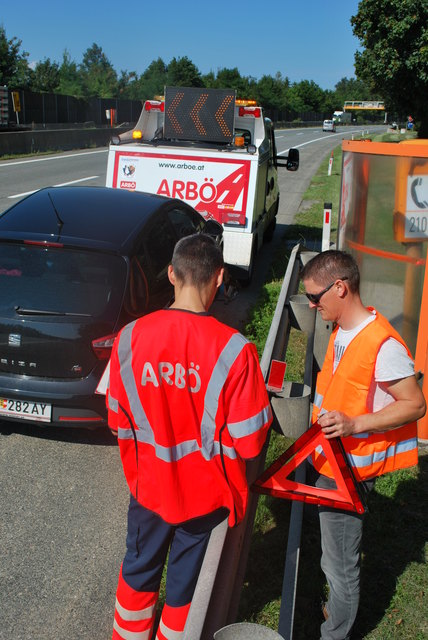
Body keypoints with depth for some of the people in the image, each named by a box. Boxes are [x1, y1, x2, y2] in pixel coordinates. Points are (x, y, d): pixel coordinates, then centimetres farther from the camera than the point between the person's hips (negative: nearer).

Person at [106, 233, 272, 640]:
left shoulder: (130, 337, -16)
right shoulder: (234, 349, -26)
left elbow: (118, 420, -4)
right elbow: (249, 443, -19)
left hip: (149, 485, 3)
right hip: (206, 494, -3)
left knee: (139, 571, 29)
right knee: (186, 587, 22)